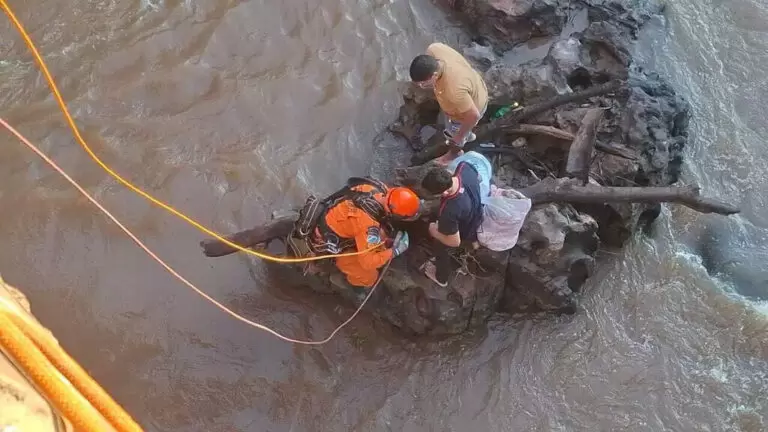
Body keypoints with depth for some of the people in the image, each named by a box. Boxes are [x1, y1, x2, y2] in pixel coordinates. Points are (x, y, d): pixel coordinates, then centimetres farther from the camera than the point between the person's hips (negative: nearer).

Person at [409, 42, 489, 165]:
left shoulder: (454, 89, -51)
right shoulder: (434, 49, -33)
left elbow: (474, 115, -34)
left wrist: (460, 135, -15)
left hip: (469, 109, -6)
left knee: (454, 133, 27)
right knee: (450, 120, 37)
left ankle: (455, 153, 62)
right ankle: (468, 135, 70)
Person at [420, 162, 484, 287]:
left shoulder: (449, 211, -48)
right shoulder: (465, 167, -33)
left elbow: (455, 242, -29)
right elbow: (478, 178, -6)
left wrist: (435, 232, -13)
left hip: (464, 234, -5)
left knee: (442, 251, 28)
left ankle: (441, 277, 58)